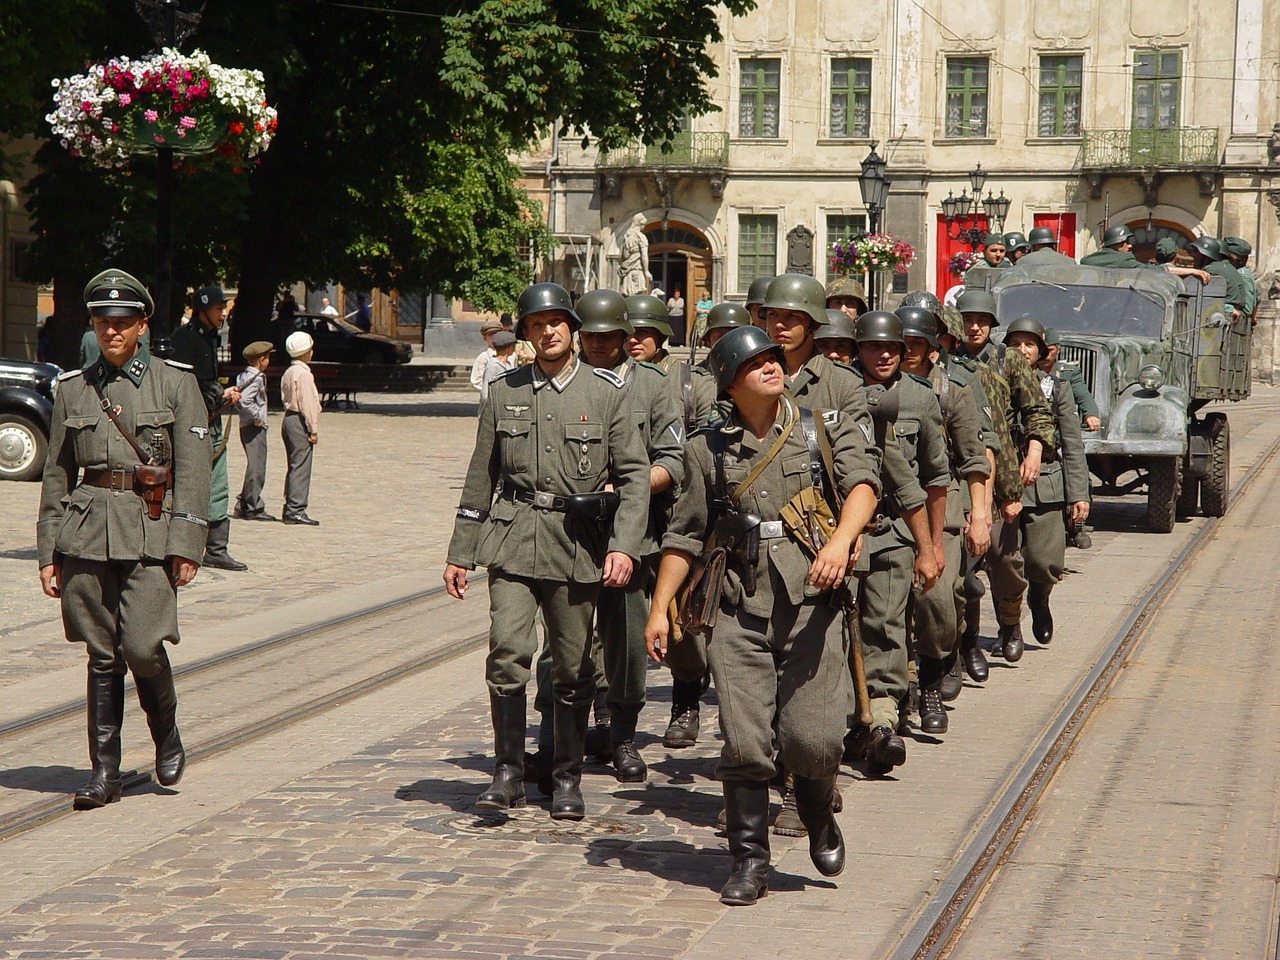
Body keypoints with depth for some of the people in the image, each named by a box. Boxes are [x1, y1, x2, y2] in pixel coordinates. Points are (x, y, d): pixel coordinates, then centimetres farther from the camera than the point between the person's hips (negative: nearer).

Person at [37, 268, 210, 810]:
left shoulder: (175, 383, 2)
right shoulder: (73, 389, 10)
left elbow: (193, 471, -1)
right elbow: (56, 476, 12)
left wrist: (186, 545, -8)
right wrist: (48, 552, 8)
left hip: (151, 530, -3)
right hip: (87, 529, 3)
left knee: (142, 646, -12)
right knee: (101, 654, 3)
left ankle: (167, 735, 16)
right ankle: (104, 772, 9)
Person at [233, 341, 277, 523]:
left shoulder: (244, 375, 13)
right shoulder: (256, 378, -16)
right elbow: (245, 400, -28)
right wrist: (257, 418, -19)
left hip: (246, 425, 10)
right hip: (255, 427, -10)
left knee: (255, 468, 15)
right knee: (256, 468, -5)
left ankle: (243, 505, 18)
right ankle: (253, 508, -2)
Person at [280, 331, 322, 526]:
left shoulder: (288, 373, 15)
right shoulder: (303, 374, -14)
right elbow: (307, 403, -17)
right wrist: (313, 429, -15)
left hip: (289, 419, 10)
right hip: (300, 422, -10)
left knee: (294, 466, 13)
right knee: (301, 467, -9)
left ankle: (289, 509, 15)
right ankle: (296, 510, -12)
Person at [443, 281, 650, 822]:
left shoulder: (608, 392, 3)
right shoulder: (504, 393, 10)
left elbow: (634, 474, 1)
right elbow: (481, 478, 15)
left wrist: (623, 546, -11)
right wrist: (460, 553, 13)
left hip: (578, 541, -1)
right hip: (513, 539, 1)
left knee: (573, 666, 4)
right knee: (507, 651, -13)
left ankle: (568, 779, 16)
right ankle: (508, 773, -2)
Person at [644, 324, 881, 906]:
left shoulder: (827, 428, 8)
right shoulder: (709, 450, 12)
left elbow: (862, 483, -8)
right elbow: (684, 535, 15)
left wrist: (840, 540, -27)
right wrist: (660, 608, 8)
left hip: (811, 605, -1)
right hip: (739, 612, 1)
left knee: (813, 738, -8)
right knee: (744, 743, -4)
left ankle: (819, 817, 23)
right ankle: (749, 863, 10)